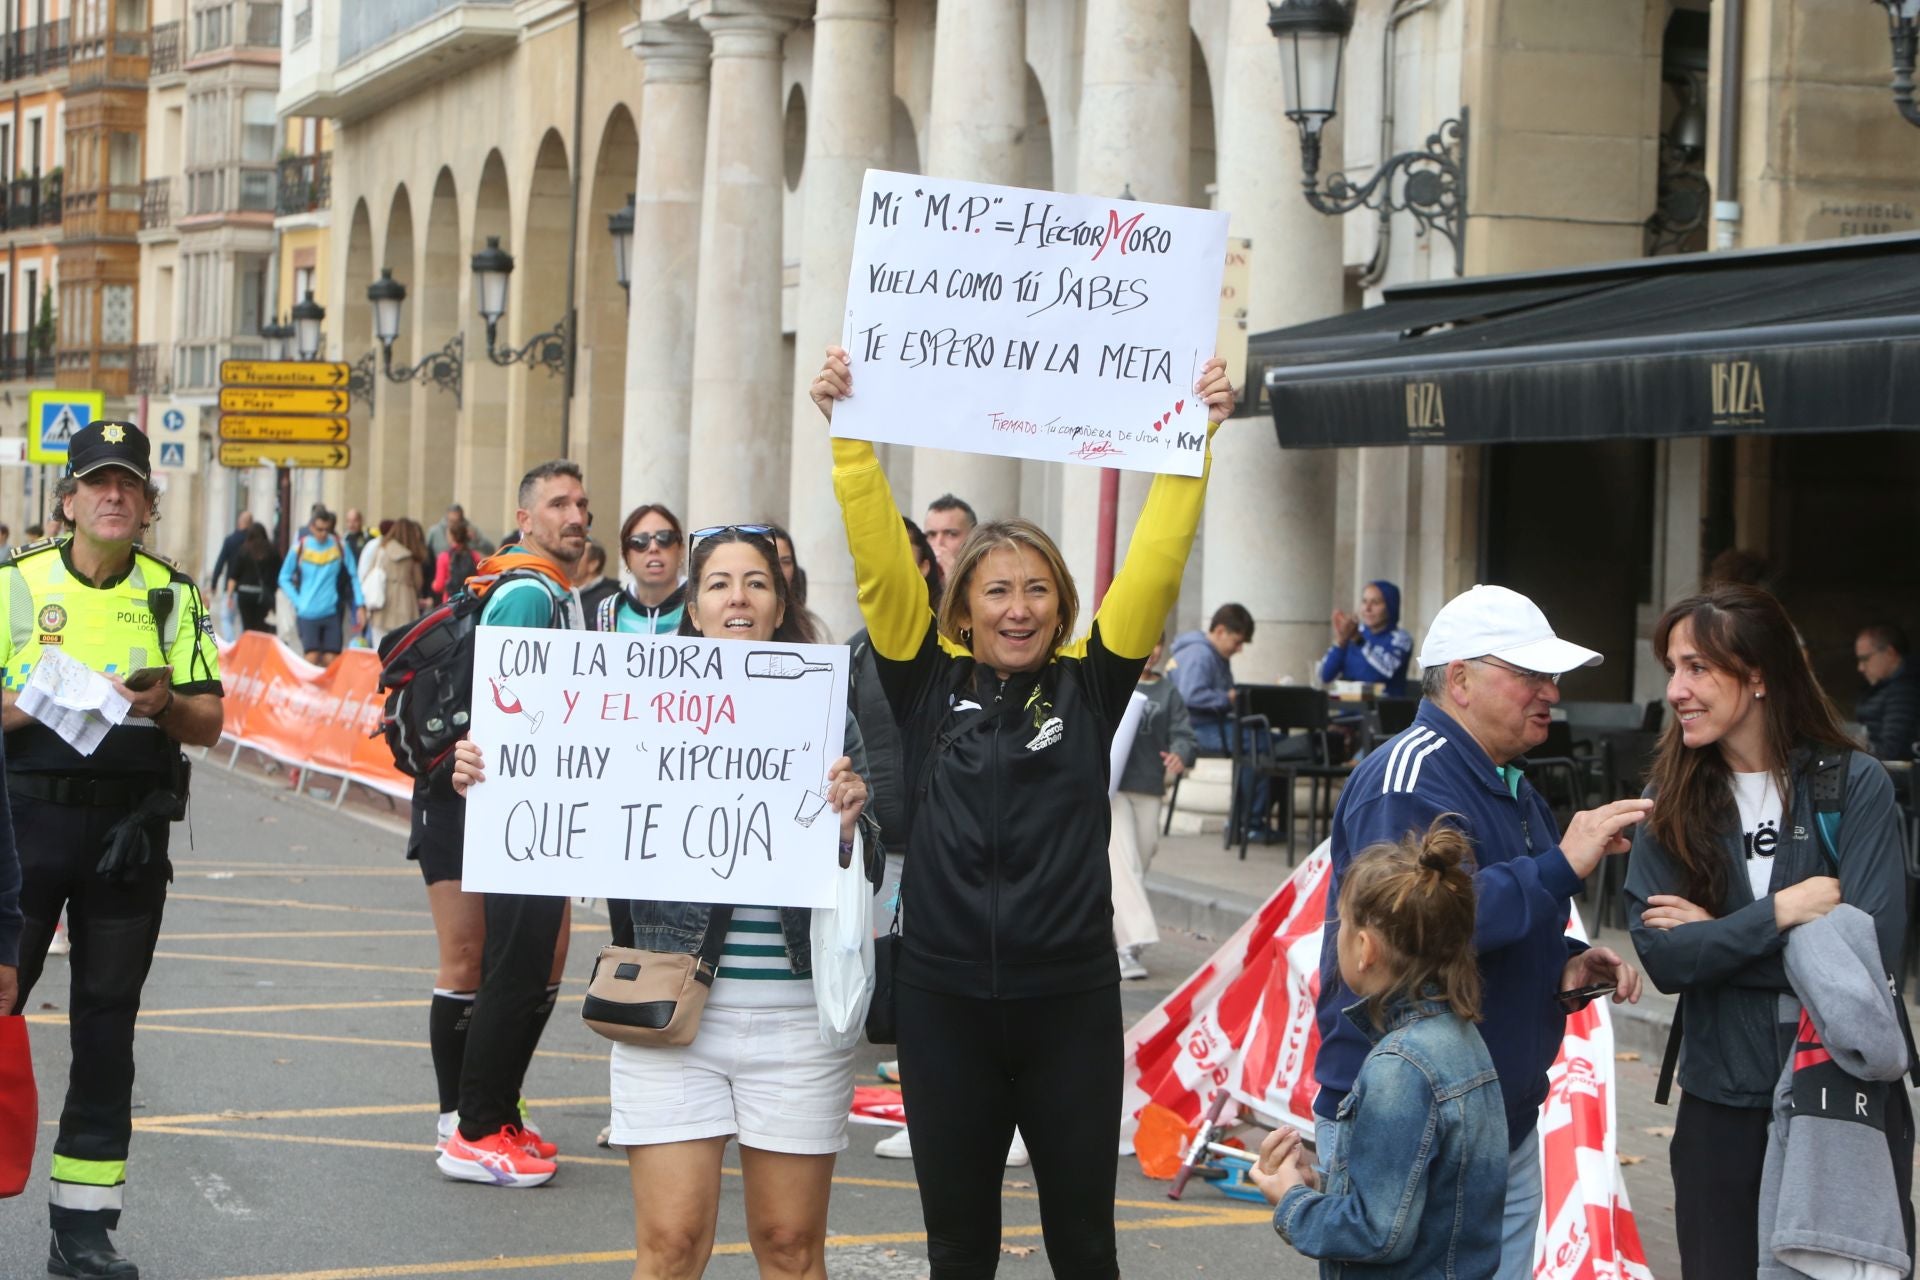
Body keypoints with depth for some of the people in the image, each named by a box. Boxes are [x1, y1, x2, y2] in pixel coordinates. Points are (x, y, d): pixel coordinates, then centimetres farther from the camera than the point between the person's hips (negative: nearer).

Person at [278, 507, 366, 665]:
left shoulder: (340, 546, 2)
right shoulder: (300, 547, -1)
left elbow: (353, 577, 9)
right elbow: (284, 578, 8)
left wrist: (360, 606, 2)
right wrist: (298, 601, -3)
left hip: (332, 612, 1)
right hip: (308, 614, -1)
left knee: (331, 660, -2)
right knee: (312, 658, -10)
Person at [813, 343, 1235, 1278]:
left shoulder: (1089, 687, 3)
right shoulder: (930, 684, 2)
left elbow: (1155, 566, -3)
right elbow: (880, 557, -4)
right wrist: (849, 431, -11)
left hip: (1070, 997, 0)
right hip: (945, 997, 0)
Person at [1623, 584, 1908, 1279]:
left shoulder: (1856, 785, -9)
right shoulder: (1671, 799, 0)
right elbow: (1662, 956, -10)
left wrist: (1715, 935, -14)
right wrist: (1780, 912, -19)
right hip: (1720, 1102, 2)